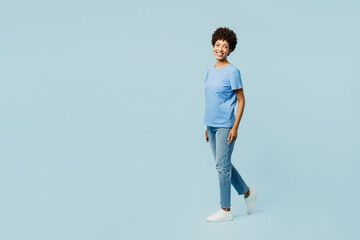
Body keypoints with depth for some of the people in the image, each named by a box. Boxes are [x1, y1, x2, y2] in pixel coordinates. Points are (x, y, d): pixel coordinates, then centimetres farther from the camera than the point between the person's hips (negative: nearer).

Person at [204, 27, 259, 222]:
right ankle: (248, 193, 32)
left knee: (222, 166, -3)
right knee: (223, 164, 15)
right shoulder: (210, 71, 11)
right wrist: (208, 127, 16)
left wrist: (235, 127, -15)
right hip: (212, 125, 8)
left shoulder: (232, 72, -9)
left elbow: (241, 101, -9)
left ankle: (225, 210, 9)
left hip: (225, 126, -7)